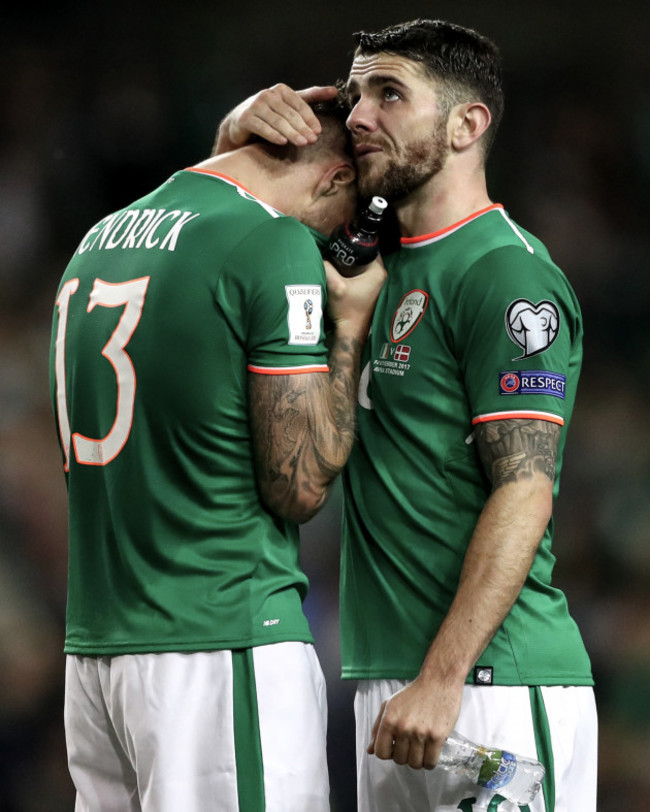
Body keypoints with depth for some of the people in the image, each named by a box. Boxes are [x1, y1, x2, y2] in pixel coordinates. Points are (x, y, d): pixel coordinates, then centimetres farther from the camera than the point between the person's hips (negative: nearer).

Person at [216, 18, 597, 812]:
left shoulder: (505, 273, -10)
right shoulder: (376, 252, 16)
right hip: (387, 679, 8)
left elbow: (523, 493, -17)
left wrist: (442, 679, -23)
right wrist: (244, 122, 6)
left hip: (490, 680, -8)